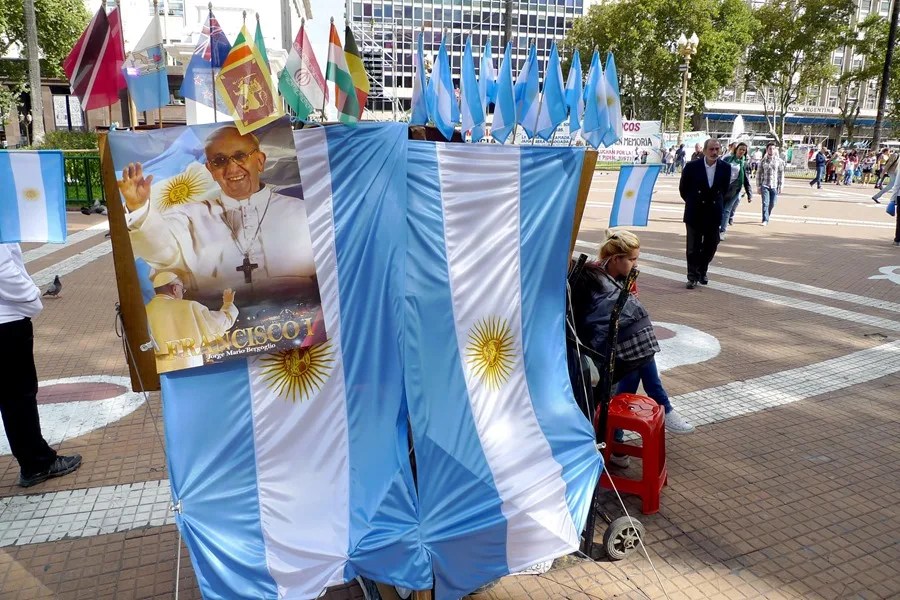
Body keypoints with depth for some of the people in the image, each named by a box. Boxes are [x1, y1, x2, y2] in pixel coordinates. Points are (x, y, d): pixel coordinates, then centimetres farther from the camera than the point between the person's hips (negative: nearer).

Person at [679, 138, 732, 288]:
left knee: (711, 245, 8)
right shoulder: (692, 166, -10)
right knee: (693, 247, 2)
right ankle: (693, 276, 14)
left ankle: (702, 271, 29)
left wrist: (716, 202, 11)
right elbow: (683, 188, 3)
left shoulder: (725, 167, -3)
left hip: (714, 213, 3)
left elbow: (725, 189, 13)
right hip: (695, 213, -2)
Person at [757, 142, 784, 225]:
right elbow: (759, 174, 6)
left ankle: (767, 217, 27)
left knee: (772, 204, 7)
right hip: (765, 185, -1)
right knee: (765, 203, -9)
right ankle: (765, 220, -6)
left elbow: (781, 174, 3)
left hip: (774, 186, 1)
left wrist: (780, 186, -2)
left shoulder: (779, 161, 2)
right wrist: (758, 186, 3)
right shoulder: (763, 161, 3)